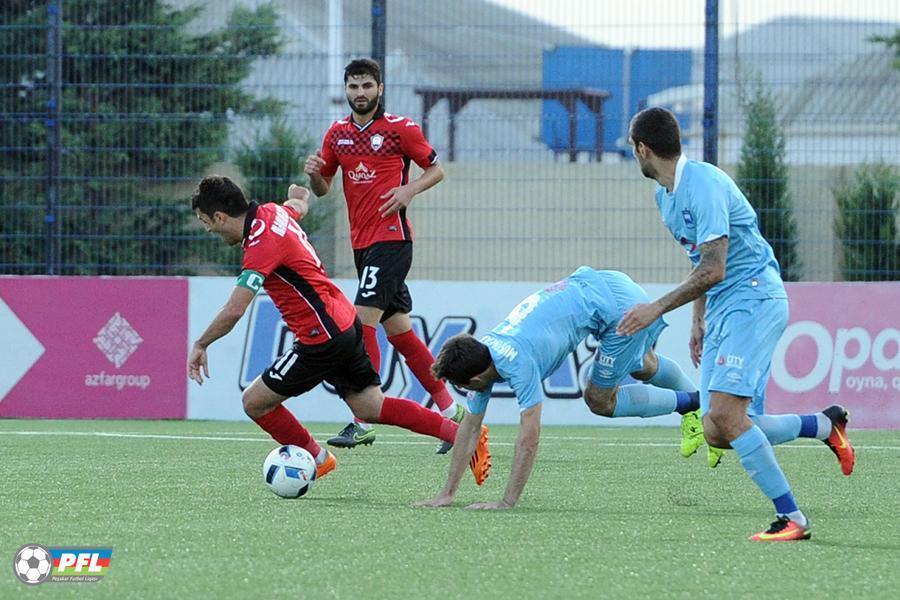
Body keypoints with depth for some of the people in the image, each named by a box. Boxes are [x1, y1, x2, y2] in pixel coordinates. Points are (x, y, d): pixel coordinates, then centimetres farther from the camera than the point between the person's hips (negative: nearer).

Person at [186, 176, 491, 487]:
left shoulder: (261, 244, -22)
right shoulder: (270, 212, 5)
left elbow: (234, 311, -27)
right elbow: (299, 204, 31)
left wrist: (200, 345, -14)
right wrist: (300, 194, 55)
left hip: (322, 338, -10)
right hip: (345, 324, 10)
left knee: (255, 402, 0)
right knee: (372, 408, 15)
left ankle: (317, 460, 14)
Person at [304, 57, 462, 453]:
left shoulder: (399, 128, -4)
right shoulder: (337, 133, 12)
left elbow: (436, 169, 3)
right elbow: (323, 189, 17)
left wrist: (410, 190, -14)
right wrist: (314, 173, -6)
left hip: (392, 237, -7)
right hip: (361, 241, 7)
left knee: (363, 319, -17)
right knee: (398, 330, 10)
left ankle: (362, 423, -18)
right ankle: (451, 412, 19)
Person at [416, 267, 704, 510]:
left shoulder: (517, 363, -31)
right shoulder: (482, 355, -6)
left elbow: (529, 435, -34)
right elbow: (469, 426, 0)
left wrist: (507, 503, -33)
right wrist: (447, 493, -1)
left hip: (619, 308, -8)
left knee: (600, 401, 3)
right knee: (645, 368, 32)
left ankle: (691, 402, 17)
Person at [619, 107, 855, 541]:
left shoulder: (704, 186, -19)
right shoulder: (665, 194, 13)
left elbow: (713, 271, -24)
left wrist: (658, 309, -19)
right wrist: (698, 322, 24)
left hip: (754, 298, -9)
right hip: (721, 308, 9)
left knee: (724, 415, -21)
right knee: (716, 433, -1)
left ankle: (790, 519, -18)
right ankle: (825, 424, 14)